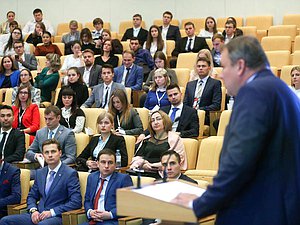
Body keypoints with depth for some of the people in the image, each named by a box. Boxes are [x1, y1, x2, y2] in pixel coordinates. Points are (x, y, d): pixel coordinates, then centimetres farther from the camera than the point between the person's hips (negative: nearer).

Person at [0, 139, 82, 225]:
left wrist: (51, 212, -15)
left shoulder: (70, 173, -4)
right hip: (38, 215, 7)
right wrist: (33, 210, 1)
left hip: (56, 217, -7)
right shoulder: (40, 173, 16)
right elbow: (32, 196, 23)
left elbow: (76, 202, -11)